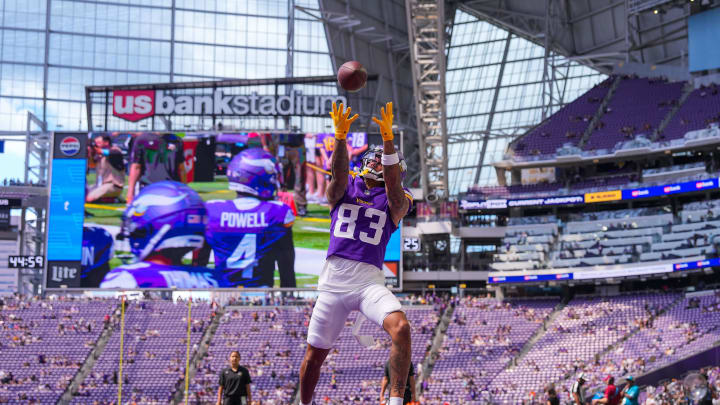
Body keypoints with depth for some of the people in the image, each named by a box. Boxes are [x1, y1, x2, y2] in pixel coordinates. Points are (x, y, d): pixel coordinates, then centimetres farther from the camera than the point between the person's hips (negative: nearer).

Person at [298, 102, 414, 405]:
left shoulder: (395, 200, 10)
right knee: (314, 356, 5)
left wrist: (388, 138, -27)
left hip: (369, 280, -1)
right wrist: (341, 135, -27)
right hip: (333, 279, 1)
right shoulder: (343, 189, 14)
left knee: (401, 328, -27)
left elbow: (393, 182, -12)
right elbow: (339, 172, -8)